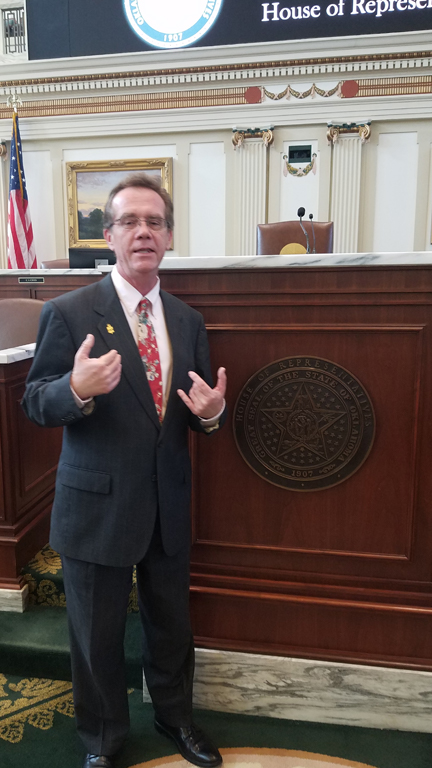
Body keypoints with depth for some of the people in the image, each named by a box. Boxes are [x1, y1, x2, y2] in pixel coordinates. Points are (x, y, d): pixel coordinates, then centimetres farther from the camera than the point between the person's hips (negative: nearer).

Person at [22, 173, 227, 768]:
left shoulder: (188, 321, 5)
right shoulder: (68, 312, -9)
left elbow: (203, 411, 9)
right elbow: (35, 404, -9)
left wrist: (211, 412, -15)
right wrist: (77, 390, -31)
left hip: (169, 506, 4)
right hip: (98, 505, -3)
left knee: (172, 624, 21)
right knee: (98, 634, 16)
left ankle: (175, 716, 50)